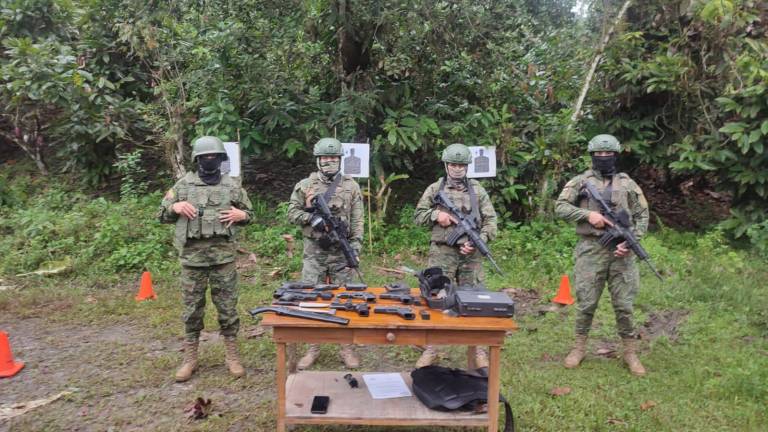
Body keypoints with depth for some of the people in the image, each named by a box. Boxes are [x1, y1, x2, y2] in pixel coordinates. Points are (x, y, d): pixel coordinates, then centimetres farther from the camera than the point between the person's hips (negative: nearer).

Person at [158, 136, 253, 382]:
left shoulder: (232, 186, 5)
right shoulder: (183, 184, 4)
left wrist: (241, 215, -7)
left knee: (228, 307, 5)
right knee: (192, 309, 9)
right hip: (192, 256, 0)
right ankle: (190, 359, 21)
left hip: (224, 256, 0)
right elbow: (162, 215, 11)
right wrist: (175, 207, -10)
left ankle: (232, 356, 18)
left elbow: (249, 213, 15)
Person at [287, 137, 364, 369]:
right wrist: (313, 217, -14)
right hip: (314, 251, 1)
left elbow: (357, 221, 0)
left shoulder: (351, 186, 2)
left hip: (342, 252, 0)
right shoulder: (304, 185, 3)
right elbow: (292, 213, 3)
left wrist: (355, 249, -8)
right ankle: (313, 347, 17)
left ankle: (347, 347, 17)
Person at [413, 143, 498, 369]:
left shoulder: (477, 190, 8)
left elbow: (491, 221, 5)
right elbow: (418, 216, 10)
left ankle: (478, 348, 19)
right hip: (441, 253, 0)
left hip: (470, 255, 1)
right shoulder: (434, 189, 7)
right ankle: (430, 348, 14)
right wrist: (436, 214, -9)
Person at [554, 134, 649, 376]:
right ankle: (579, 347, 21)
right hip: (591, 250, -1)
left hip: (620, 251, 2)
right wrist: (588, 214, -16)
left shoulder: (627, 184, 10)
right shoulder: (581, 181, 4)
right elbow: (560, 207, -2)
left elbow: (642, 216, 10)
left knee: (624, 305, 5)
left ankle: (630, 352, 19)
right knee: (586, 303, 4)